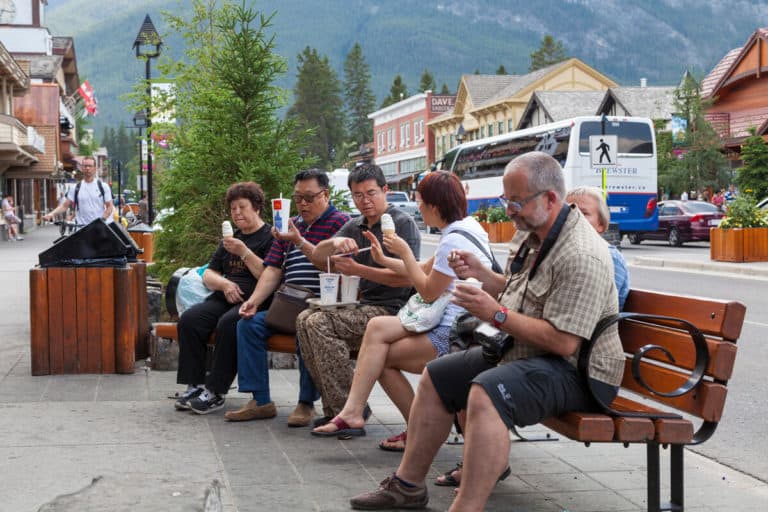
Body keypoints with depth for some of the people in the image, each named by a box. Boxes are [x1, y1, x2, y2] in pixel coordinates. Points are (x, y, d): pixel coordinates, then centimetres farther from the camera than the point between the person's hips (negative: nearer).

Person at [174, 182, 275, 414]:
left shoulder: (270, 237, 3)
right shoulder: (231, 239, 25)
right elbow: (208, 275, 22)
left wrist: (244, 252, -14)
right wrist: (224, 283, 0)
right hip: (225, 298, 7)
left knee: (228, 324, -35)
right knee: (189, 319, -20)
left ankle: (215, 392, -27)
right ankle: (195, 385, -18)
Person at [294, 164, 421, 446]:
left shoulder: (403, 223, -6)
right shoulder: (354, 226, 18)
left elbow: (406, 277, -16)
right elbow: (317, 257, 8)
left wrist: (357, 270, -18)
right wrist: (335, 243, -14)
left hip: (391, 311, -8)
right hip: (364, 307, 8)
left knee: (320, 323, -23)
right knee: (305, 319, -10)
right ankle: (334, 406, -8)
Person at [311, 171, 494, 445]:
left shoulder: (454, 241, -18)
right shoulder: (465, 227, 15)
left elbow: (428, 291, -13)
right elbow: (428, 270, 22)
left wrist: (405, 252, -4)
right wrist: (385, 260, 26)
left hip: (453, 335, -10)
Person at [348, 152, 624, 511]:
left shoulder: (580, 256, -24)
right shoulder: (539, 237, 9)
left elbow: (562, 342, -28)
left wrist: (497, 314, -25)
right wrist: (482, 275, 5)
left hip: (575, 370, -11)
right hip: (521, 352, 11)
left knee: (485, 394, -37)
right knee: (435, 378, 14)